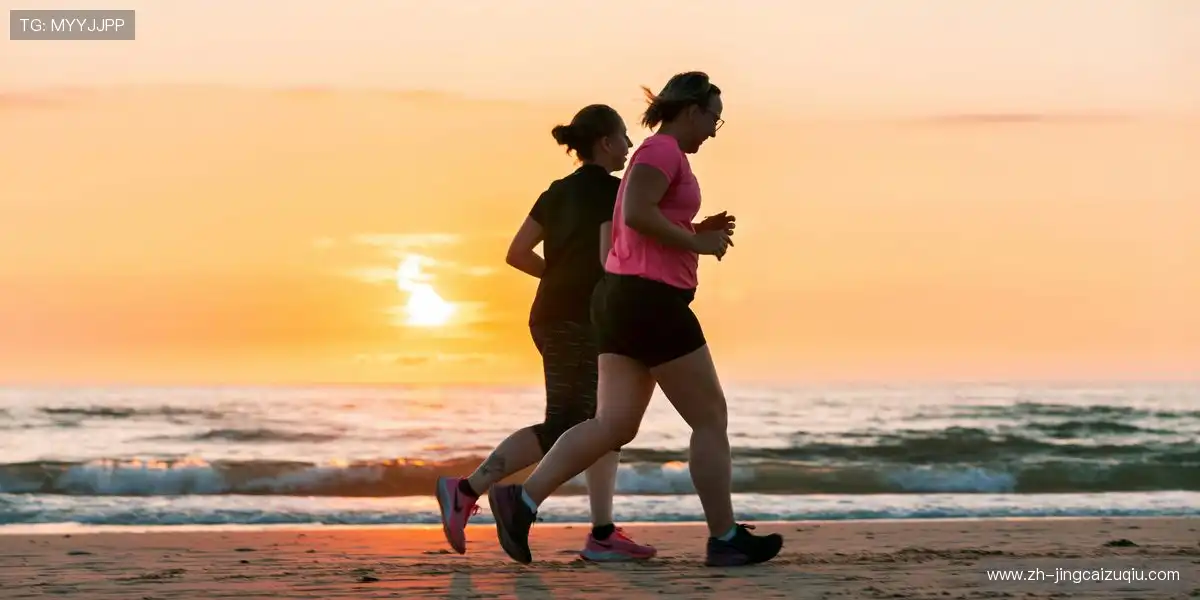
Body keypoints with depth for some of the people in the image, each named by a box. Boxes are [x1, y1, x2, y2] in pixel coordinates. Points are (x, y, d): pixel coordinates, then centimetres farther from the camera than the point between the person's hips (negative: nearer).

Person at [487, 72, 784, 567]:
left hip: (624, 301, 10)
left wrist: (699, 232, 16)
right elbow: (635, 214, -24)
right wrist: (698, 244, -14)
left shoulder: (658, 155, 22)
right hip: (652, 301, -10)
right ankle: (725, 538, 5)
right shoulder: (663, 150, -10)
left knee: (615, 424, 0)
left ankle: (522, 499, -13)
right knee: (711, 418, 0)